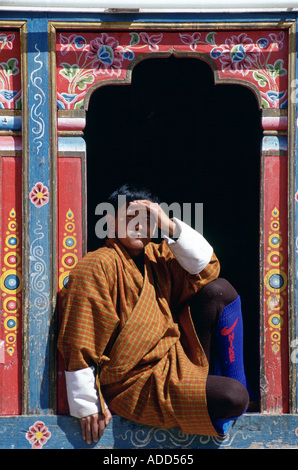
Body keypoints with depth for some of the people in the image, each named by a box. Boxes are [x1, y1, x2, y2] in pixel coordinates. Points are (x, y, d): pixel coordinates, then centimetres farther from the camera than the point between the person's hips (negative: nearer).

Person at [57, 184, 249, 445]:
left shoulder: (158, 256, 9)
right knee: (233, 398, -26)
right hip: (138, 382, -8)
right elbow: (80, 344, -15)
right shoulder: (97, 266, -14)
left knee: (220, 290, -2)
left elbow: (206, 268, -3)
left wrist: (170, 226, -13)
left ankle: (235, 381, 4)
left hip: (175, 357, 8)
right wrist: (88, 407, -15)